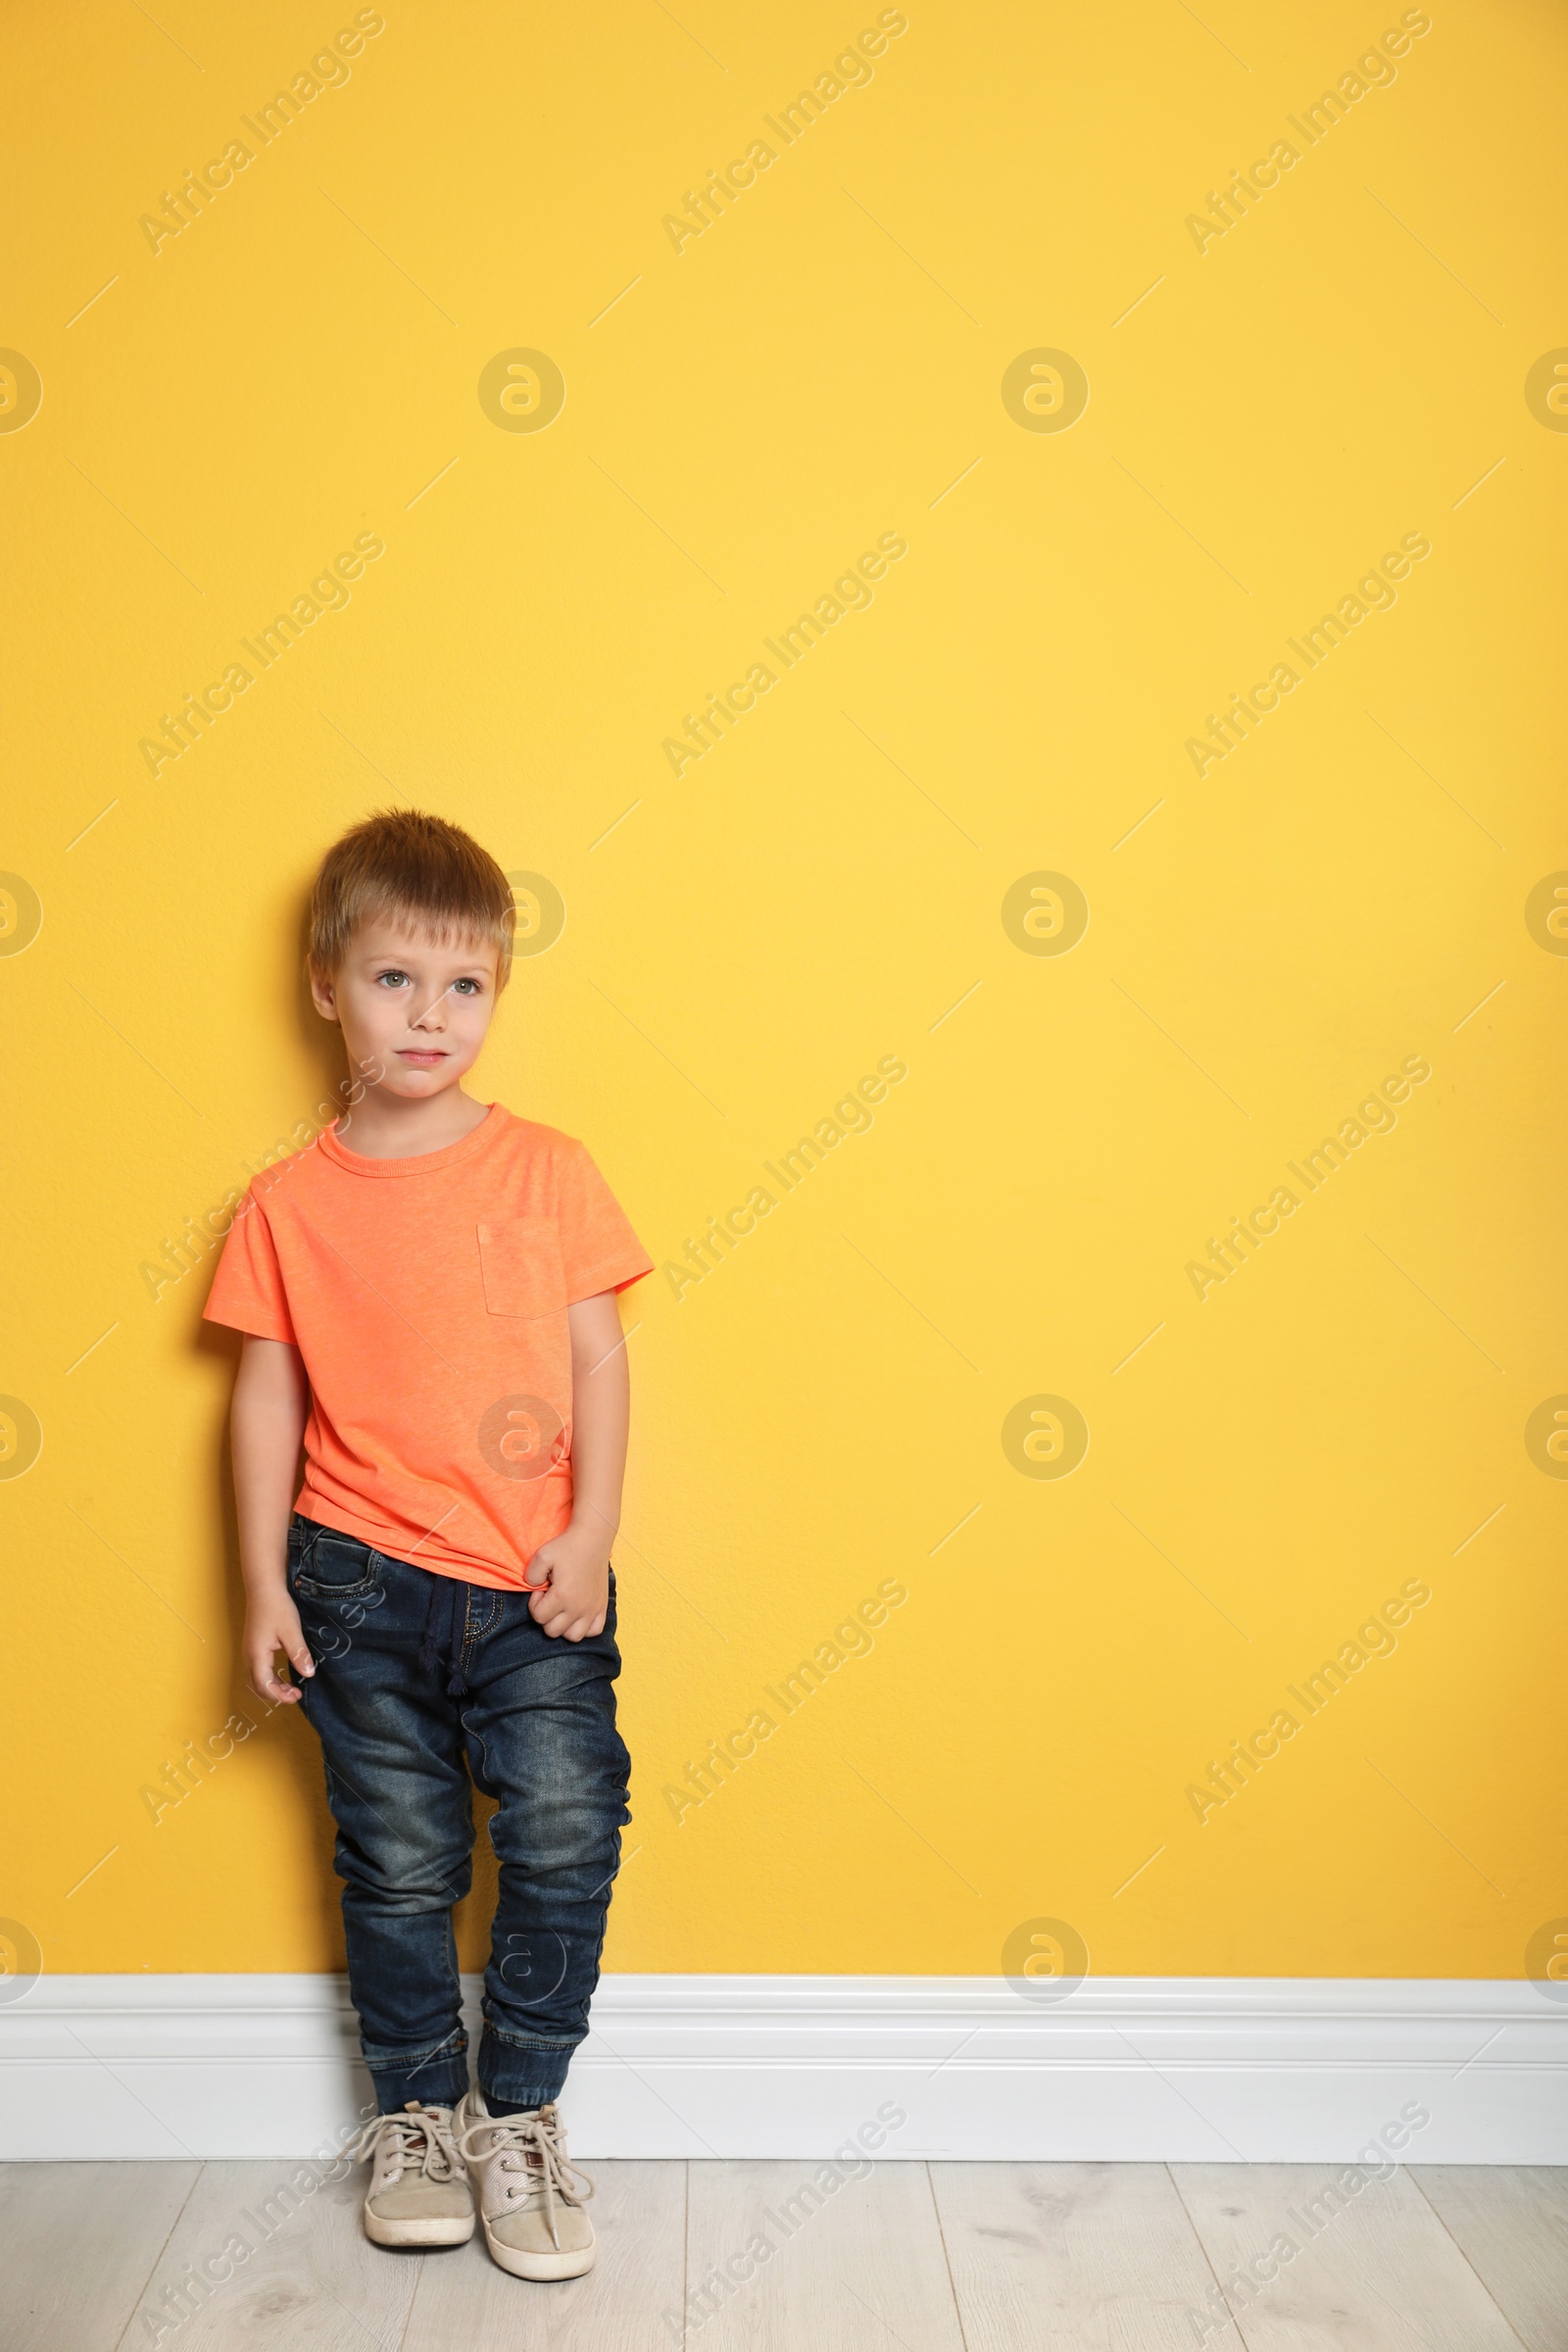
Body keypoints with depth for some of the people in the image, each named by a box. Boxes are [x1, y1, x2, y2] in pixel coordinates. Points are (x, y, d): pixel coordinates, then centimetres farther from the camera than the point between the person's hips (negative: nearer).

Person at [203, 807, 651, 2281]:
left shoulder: (546, 1172, -2)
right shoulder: (290, 1204, -1)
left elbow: (598, 1359, -1)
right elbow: (267, 1396, 3)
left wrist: (590, 1535, -7)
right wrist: (265, 1584, 1)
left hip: (535, 1583, 0)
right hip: (365, 1583, 0)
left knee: (567, 1838, -2)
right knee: (399, 1864, 11)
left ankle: (519, 2117, 20)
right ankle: (416, 2113, 32)